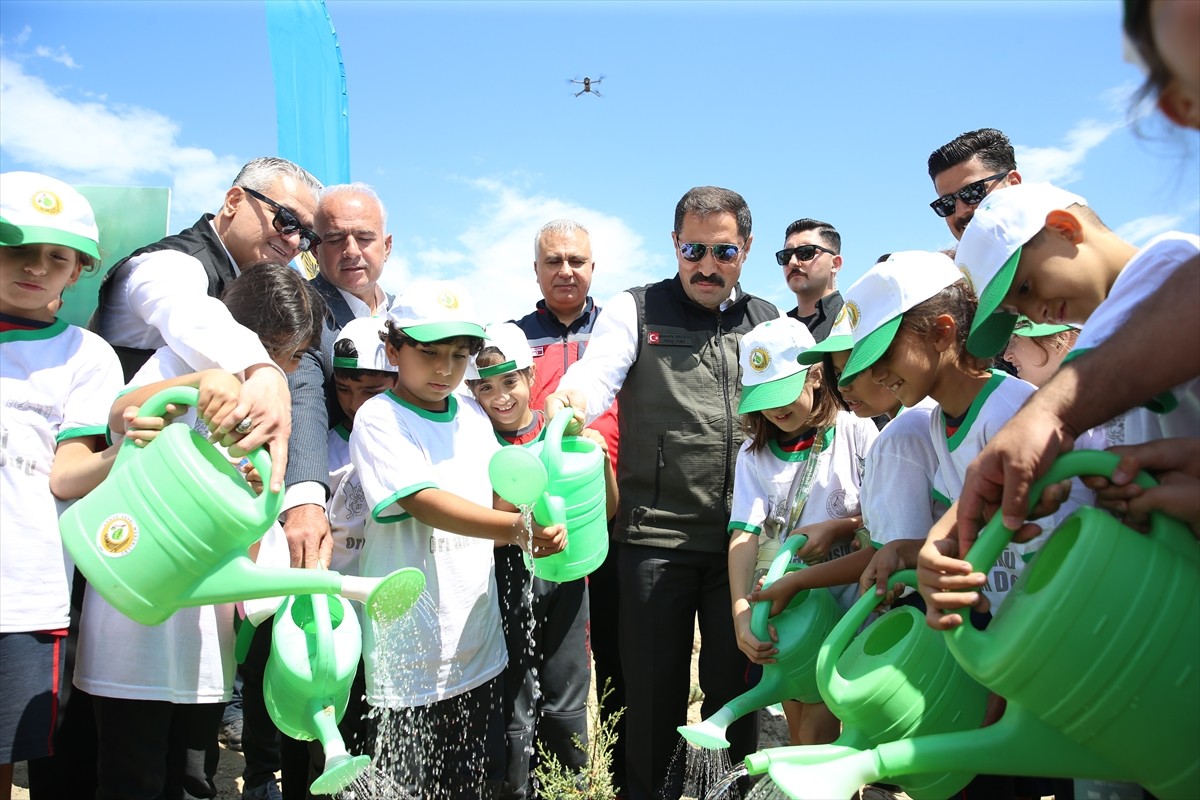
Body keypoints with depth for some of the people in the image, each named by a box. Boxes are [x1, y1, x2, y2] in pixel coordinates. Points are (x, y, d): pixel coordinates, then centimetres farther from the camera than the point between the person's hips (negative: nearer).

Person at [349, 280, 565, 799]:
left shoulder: (471, 414, 8)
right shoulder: (378, 419, -11)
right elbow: (424, 503, -23)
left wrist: (541, 526, -5)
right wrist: (517, 527, -34)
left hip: (478, 645, 6)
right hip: (411, 656, -6)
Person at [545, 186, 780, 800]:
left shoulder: (769, 322, 13)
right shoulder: (636, 310, 4)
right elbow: (597, 373, -13)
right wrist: (569, 399, -37)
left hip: (744, 537, 2)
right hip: (655, 535, -2)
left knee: (736, 685, 12)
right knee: (654, 688, 7)